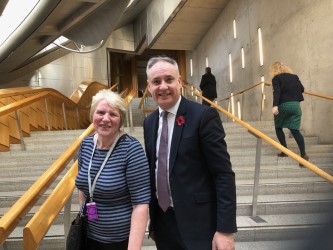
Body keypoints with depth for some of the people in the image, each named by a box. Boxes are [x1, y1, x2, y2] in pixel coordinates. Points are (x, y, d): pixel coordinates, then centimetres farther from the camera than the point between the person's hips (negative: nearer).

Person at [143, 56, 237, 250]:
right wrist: (152, 219, 13)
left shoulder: (204, 116, -14)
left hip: (197, 223, -5)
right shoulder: (149, 122, 5)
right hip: (162, 221, 6)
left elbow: (224, 175, -15)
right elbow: (153, 170, 10)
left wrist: (226, 229, -16)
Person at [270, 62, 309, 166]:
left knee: (278, 127, 17)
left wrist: (275, 106, -27)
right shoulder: (294, 76, 14)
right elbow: (302, 89, 19)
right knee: (295, 130, 0)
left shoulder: (276, 78, -1)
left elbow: (276, 92, -16)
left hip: (283, 105, -4)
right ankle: (303, 154, -15)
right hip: (296, 105, 4)